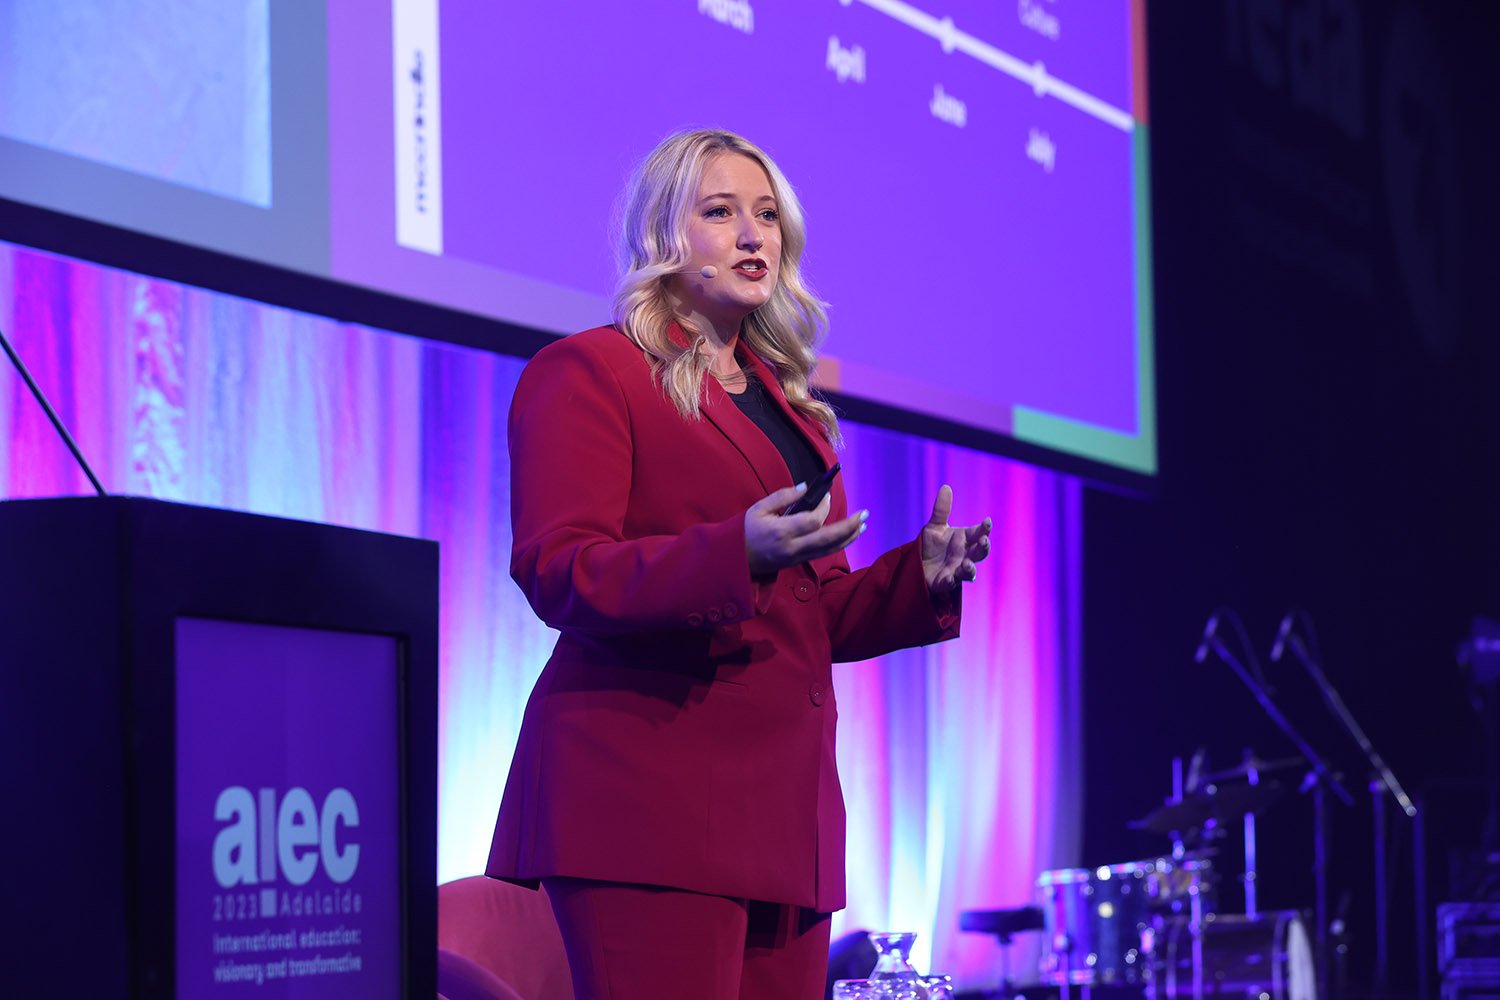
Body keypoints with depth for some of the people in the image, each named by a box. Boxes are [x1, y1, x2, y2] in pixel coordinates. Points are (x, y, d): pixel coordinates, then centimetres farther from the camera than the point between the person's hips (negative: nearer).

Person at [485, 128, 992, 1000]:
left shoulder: (787, 402, 24)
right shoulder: (589, 373, 1)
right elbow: (557, 573, -10)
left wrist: (921, 577, 5)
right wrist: (735, 554, -25)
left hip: (782, 804, 7)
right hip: (652, 791, -7)